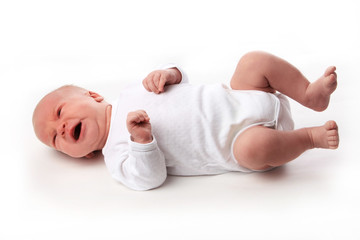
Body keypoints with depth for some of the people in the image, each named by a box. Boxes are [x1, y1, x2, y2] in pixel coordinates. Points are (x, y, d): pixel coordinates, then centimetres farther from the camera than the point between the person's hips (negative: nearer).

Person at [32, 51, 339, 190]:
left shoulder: (131, 93, 10)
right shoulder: (116, 156, -4)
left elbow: (183, 81, 17)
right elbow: (150, 179, -19)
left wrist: (168, 73, -7)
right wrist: (141, 139, -36)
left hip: (239, 102, 5)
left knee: (255, 61, -14)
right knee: (254, 147, -38)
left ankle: (311, 94, 1)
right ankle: (310, 136, -11)